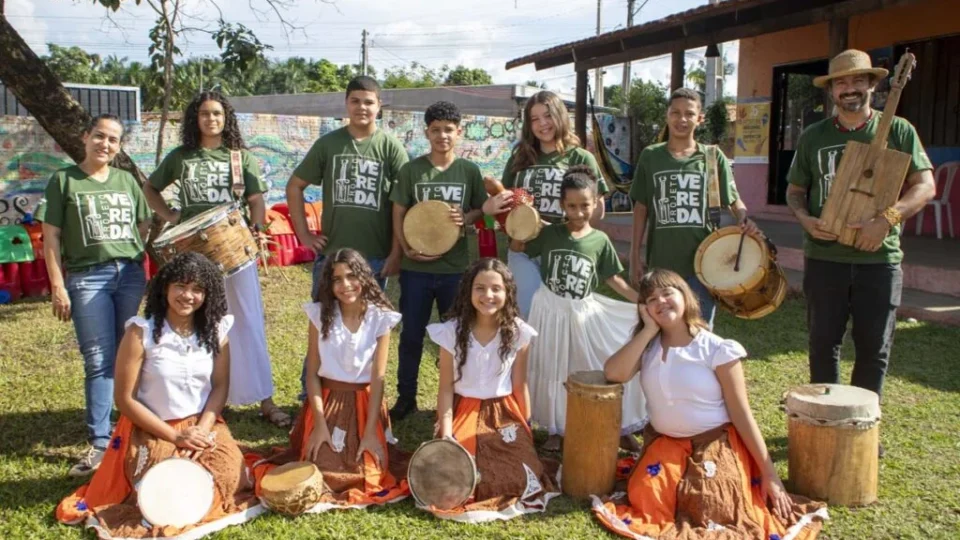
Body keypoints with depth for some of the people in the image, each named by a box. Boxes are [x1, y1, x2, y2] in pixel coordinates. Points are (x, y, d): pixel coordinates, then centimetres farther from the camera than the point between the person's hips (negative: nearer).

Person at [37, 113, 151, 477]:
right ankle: (99, 443, 2)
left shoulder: (127, 180, 13)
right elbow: (51, 237, 0)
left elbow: (144, 227, 15)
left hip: (131, 273, 3)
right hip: (87, 277, -3)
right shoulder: (64, 180, 4)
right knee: (99, 361, -4)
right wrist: (58, 287, -6)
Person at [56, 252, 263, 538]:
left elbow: (220, 387, 2)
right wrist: (175, 436, -14)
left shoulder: (216, 330, -2)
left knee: (229, 477, -20)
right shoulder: (141, 332, -13)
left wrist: (201, 431, -15)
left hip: (204, 425, 3)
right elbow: (125, 400, -11)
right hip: (153, 430, -3)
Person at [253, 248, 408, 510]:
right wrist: (319, 424, -11)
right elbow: (312, 373, -3)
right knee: (323, 470, -15)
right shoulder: (320, 314, -6)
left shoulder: (380, 318, -8)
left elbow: (378, 377, -8)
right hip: (327, 401, 0)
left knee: (368, 474, -13)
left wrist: (370, 431, -13)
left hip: (365, 403, 0)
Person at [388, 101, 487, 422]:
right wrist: (407, 248, -12)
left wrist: (466, 218, -13)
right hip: (416, 267, 0)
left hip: (455, 267, 0)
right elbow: (398, 213, 1)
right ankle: (406, 397, 23)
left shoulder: (469, 171, 2)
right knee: (411, 334, 9)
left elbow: (481, 209, 9)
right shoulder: (411, 169, 0)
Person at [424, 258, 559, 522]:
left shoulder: (518, 333, -8)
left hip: (504, 414, 1)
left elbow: (520, 385, 1)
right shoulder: (452, 331, -12)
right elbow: (446, 387, -6)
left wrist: (527, 430, 5)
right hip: (464, 413, -1)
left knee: (518, 480, -15)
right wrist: (446, 433, -14)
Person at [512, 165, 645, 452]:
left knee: (595, 370, 2)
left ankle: (620, 428, 18)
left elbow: (613, 279, 2)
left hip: (583, 313, 0)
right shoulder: (549, 233, -6)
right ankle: (556, 429, 28)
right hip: (550, 310, 0)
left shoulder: (600, 240, -5)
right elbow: (516, 247, 7)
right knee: (553, 372, 11)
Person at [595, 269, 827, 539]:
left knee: (713, 510, -22)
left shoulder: (717, 350, -12)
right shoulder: (647, 346, 0)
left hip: (716, 444, -3)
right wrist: (648, 330, -15)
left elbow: (742, 414, -10)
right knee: (643, 499, -19)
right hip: (665, 443, 3)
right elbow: (614, 374, -19)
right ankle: (682, 484, 14)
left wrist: (769, 473, -11)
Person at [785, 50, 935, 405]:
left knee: (874, 348, 5)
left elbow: (925, 186, -2)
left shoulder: (898, 130, 2)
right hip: (823, 256, 1)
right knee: (823, 343, 7)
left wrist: (887, 219, -18)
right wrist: (804, 218, -7)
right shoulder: (814, 136, 8)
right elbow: (795, 189, 14)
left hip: (879, 258, -1)